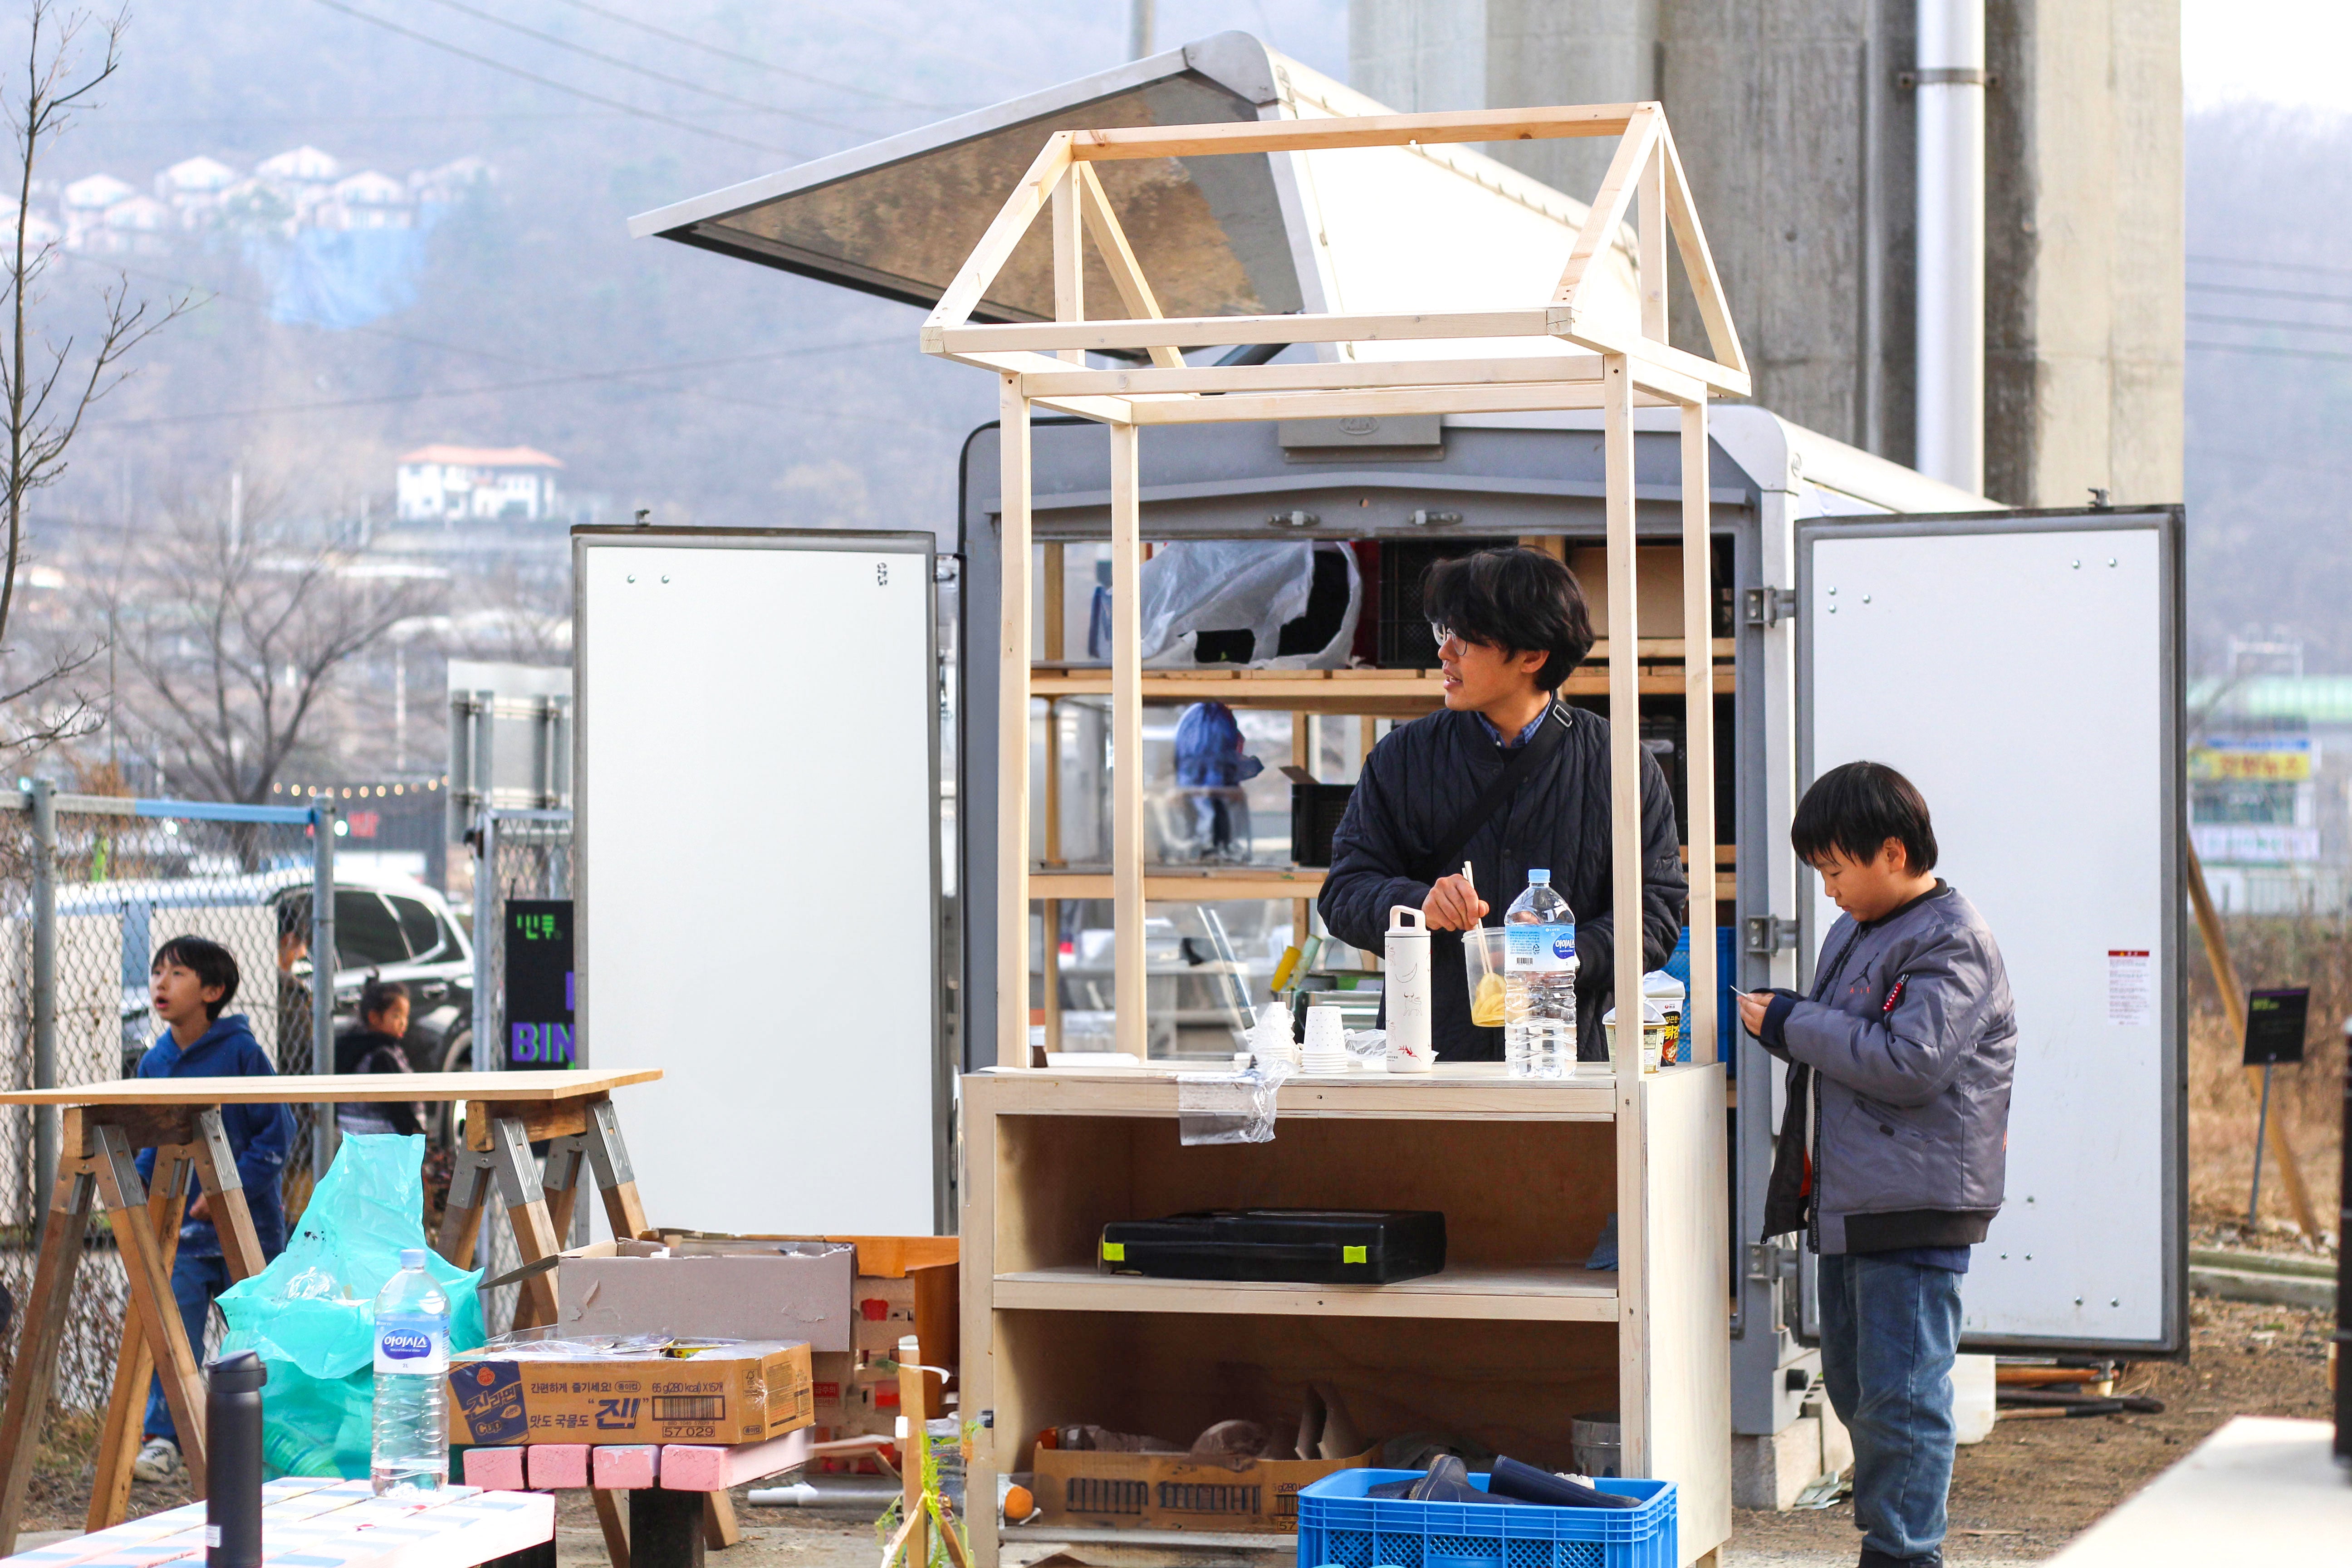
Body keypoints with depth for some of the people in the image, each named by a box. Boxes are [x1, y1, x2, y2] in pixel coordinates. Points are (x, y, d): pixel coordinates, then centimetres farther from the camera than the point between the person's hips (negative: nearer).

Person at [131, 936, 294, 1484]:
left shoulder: (242, 1052, -10)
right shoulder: (154, 1063, 6)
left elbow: (276, 1133, -9)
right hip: (182, 1221, 4)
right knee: (173, 1326, -9)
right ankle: (163, 1439, -8)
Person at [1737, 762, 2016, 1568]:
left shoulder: (1950, 943, -12)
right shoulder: (1855, 930, 17)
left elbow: (1910, 1063, -23)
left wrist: (1790, 1024, -16)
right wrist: (1780, 1024, 10)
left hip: (1914, 1206, -10)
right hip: (1849, 1201, 10)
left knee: (1900, 1394, -7)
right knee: (1854, 1385, 16)